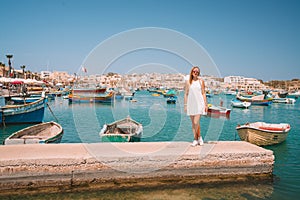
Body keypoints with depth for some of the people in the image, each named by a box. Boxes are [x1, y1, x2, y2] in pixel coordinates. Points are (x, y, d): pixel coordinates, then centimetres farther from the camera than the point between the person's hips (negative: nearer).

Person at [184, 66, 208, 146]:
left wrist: (205, 104, 2)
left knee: (196, 122, -11)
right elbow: (186, 94, 9)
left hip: (199, 103, -2)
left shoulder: (201, 81, 5)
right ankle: (198, 138, 21)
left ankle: (196, 139, 7)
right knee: (193, 123, 7)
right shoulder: (188, 82, 7)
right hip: (191, 104, 2)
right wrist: (185, 105, 5)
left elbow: (203, 93, 6)